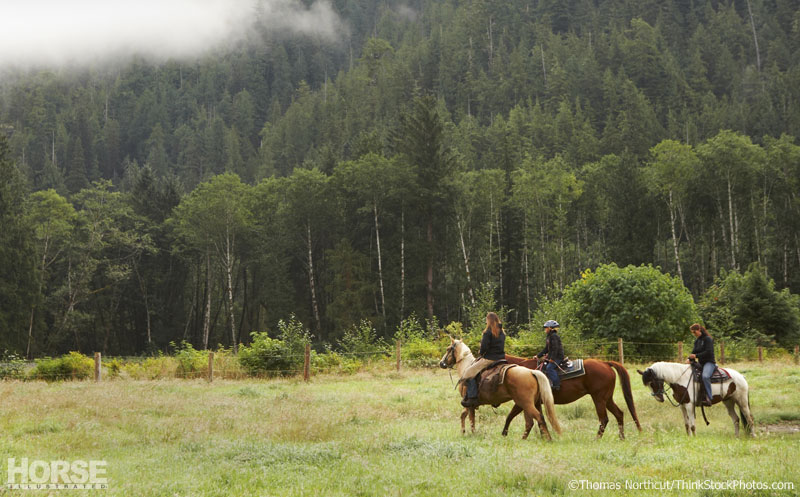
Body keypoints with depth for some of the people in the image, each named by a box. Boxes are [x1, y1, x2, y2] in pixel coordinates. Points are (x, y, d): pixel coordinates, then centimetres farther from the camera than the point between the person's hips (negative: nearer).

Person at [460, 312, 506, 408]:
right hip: (501, 359, 8)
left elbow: (484, 347, -16)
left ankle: (472, 398, -17)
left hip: (490, 359, -8)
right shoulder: (502, 333, 12)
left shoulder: (488, 332, -12)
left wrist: (481, 353, 7)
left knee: (469, 373, -4)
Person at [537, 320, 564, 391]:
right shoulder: (549, 337, 19)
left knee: (549, 368, -26)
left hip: (557, 357, -11)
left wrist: (552, 358, -25)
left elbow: (555, 348, -20)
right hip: (551, 356, 11)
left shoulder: (554, 336, -12)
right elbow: (546, 349, 24)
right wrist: (538, 356, 19)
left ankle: (556, 384, -28)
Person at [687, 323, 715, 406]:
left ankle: (708, 399, -40)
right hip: (701, 363, 9)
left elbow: (708, 352, -18)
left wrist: (696, 356, -23)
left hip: (709, 362, -9)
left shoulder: (708, 339, -9)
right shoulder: (697, 341, 16)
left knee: (705, 376, -35)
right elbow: (694, 351, 9)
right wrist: (690, 358, -12)